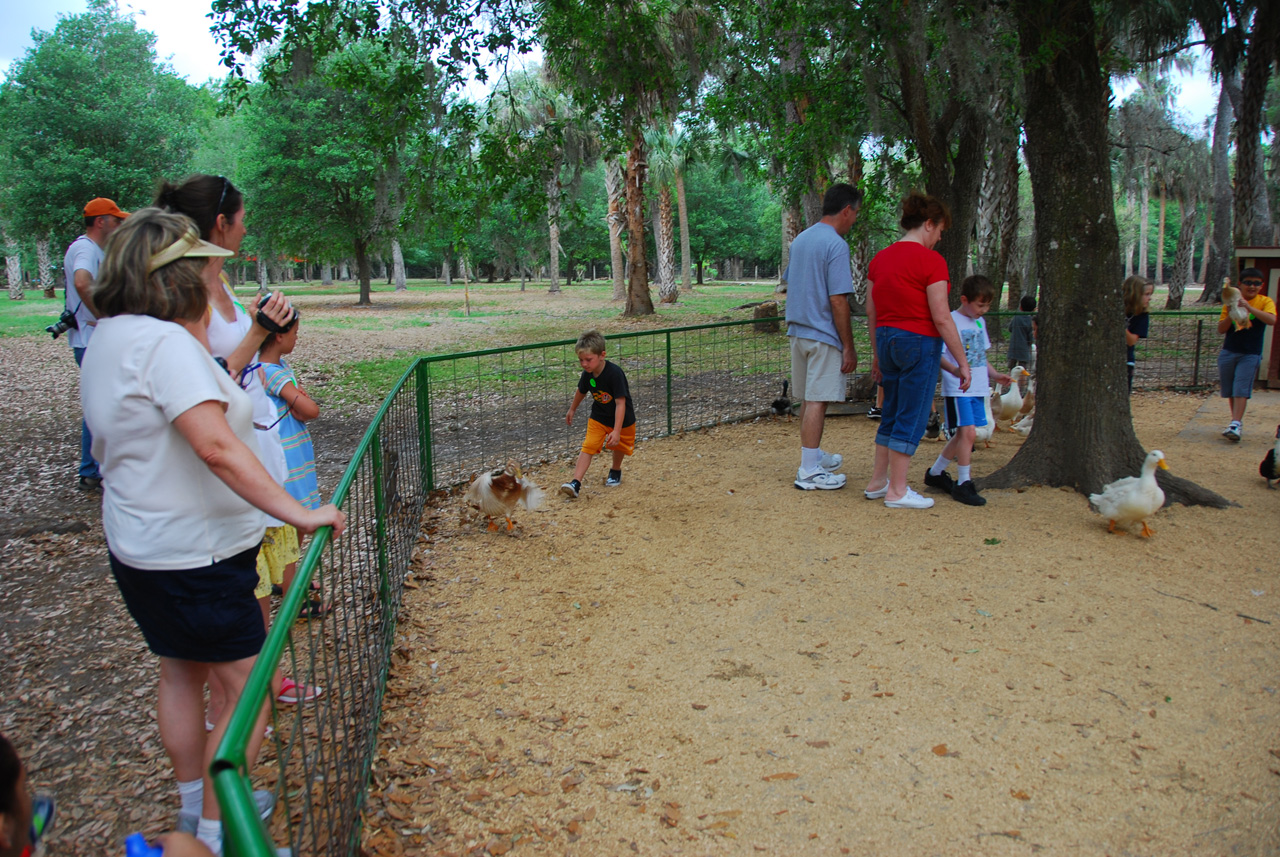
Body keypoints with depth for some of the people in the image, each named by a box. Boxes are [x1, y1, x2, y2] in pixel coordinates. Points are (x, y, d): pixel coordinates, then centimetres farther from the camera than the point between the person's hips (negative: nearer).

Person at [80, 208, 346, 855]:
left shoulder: (108, 338, 8)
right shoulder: (164, 342, -24)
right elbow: (217, 446, -34)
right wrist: (297, 511, -33)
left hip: (140, 546, 11)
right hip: (196, 555, -11)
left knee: (181, 674, 22)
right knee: (249, 688, 1)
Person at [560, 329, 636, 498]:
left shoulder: (615, 373, -32)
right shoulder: (587, 374, -13)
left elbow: (620, 403, -31)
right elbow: (581, 392, 10)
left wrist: (617, 431, -34)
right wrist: (572, 410, 27)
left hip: (622, 420, -3)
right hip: (598, 418, 4)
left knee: (618, 446, 18)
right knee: (588, 447, -11)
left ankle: (615, 471, 48)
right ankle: (575, 483, -19)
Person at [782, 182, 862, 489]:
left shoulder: (800, 239, 12)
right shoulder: (836, 245, -14)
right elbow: (838, 301, -18)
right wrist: (848, 347, -14)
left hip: (798, 331, 8)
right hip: (824, 336, -8)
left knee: (809, 399, 17)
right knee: (817, 401, -4)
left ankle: (814, 456, 30)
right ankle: (809, 471, 0)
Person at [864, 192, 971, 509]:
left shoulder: (880, 258, 9)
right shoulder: (931, 260, -13)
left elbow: (870, 312, 13)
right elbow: (941, 318, -15)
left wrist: (877, 354, 21)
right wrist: (962, 362, -8)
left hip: (887, 340, 8)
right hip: (919, 341, -8)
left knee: (891, 414, 18)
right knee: (911, 418, 1)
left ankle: (877, 482, 25)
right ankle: (897, 491, 7)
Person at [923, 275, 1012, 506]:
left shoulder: (980, 322, 15)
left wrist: (995, 375, 14)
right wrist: (954, 369, -32)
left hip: (977, 389, 8)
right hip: (957, 389, -8)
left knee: (963, 435, 12)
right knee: (967, 432, -15)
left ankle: (936, 473, 27)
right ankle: (963, 484, -5)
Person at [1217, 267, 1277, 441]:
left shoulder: (1265, 302, -3)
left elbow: (1272, 320, -24)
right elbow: (1221, 329, 1)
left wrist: (1249, 307, -34)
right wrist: (1232, 314, -17)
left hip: (1250, 355, -3)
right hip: (1228, 352, 3)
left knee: (1241, 390, -12)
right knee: (1230, 391, 9)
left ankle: (1235, 425, -17)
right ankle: (1237, 419, 24)